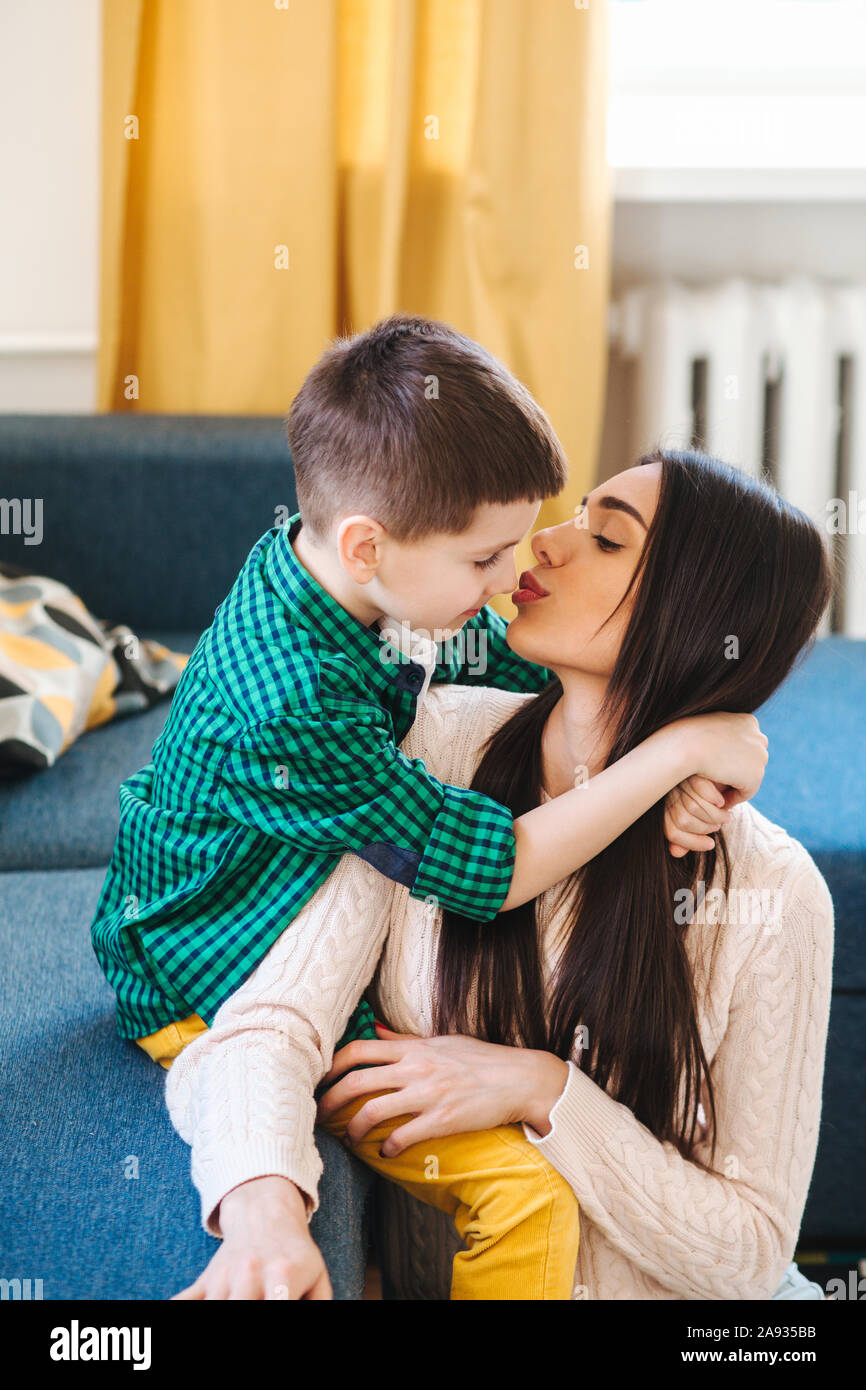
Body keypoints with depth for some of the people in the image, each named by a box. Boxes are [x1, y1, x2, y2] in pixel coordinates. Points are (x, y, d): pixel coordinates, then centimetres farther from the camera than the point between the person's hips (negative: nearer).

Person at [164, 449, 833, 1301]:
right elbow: (270, 1022, -14)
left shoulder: (769, 893, -11)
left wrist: (539, 1090, -19)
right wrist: (265, 1206, -33)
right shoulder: (435, 750, -6)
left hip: (641, 1284, 0)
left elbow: (750, 1250, -8)